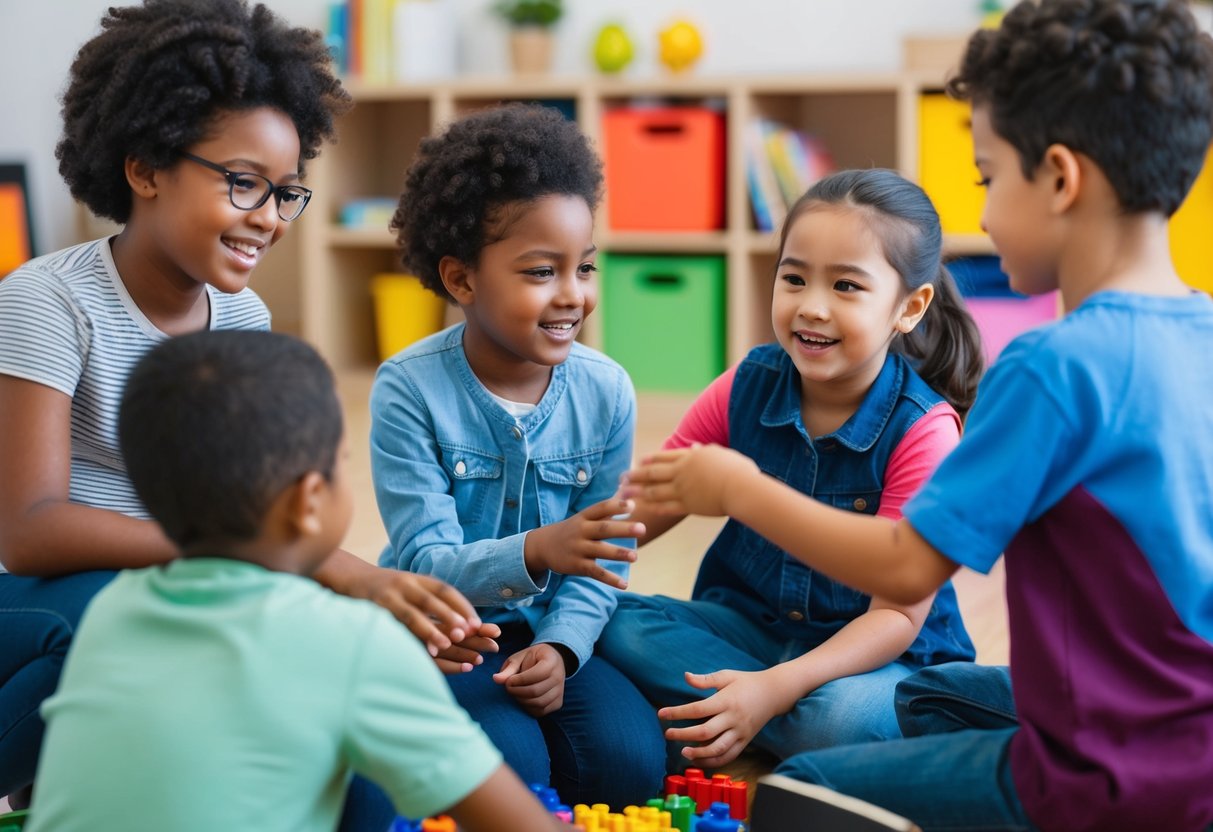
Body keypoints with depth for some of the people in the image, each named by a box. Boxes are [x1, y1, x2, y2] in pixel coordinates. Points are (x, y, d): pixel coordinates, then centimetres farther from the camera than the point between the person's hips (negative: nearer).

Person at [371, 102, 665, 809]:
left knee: (630, 763, -20)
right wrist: (537, 551, -40)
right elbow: (425, 561, -21)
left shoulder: (606, 392, -6)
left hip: (551, 629, 3)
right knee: (510, 766, -27)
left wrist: (561, 647, -18)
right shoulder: (410, 390, -16)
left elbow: (603, 563, 1)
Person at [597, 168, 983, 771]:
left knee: (840, 718, -38)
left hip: (877, 656, -4)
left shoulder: (922, 431, -17)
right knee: (613, 622, -21)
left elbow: (897, 615, -20)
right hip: (747, 626, 5)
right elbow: (635, 514, 1)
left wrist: (775, 688, -34)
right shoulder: (746, 389, -4)